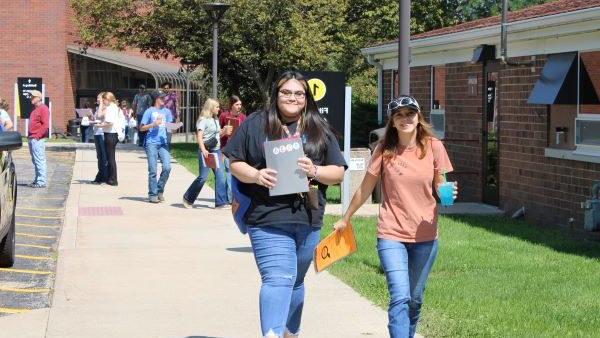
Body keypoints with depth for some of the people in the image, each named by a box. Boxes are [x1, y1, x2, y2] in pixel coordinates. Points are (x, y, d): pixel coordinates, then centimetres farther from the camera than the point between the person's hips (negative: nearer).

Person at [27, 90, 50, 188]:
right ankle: (37, 180, 18)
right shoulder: (35, 109, 21)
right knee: (35, 161, 12)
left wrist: (37, 136, -20)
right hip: (32, 139, 10)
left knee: (39, 161, -9)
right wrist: (30, 136, 15)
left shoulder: (43, 109, -9)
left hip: (38, 139, -10)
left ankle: (41, 182, -9)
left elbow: (45, 125, -17)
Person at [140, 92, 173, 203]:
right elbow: (142, 128, 3)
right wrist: (153, 124, -12)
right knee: (153, 170, -3)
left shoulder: (166, 111, 15)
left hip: (163, 143, 4)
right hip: (151, 143, -4)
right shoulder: (150, 111, 3)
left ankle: (160, 190, 9)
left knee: (167, 167, -9)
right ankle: (152, 194, 6)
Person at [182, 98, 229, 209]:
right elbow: (199, 136, -15)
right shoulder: (203, 120, -7)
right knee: (203, 177, -6)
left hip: (216, 150, 7)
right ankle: (188, 199, 12)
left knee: (220, 176, -1)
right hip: (206, 151, -7)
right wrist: (203, 150, -26)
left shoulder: (216, 120, 16)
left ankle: (221, 202, 0)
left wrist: (224, 132, 6)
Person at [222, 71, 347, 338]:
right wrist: (256, 175, -15)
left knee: (295, 281, 18)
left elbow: (338, 173, 10)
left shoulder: (320, 130, 11)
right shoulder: (255, 125, 4)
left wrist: (314, 171, -11)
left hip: (308, 219, 4)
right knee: (278, 279, -19)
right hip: (268, 219, -4)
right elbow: (235, 163, 5)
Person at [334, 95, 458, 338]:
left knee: (415, 300, 13)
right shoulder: (384, 151, -4)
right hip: (391, 236, -2)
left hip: (425, 237, 2)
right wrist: (345, 219, 15)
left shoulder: (433, 147, -2)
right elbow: (365, 189, 7)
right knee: (400, 298, -15)